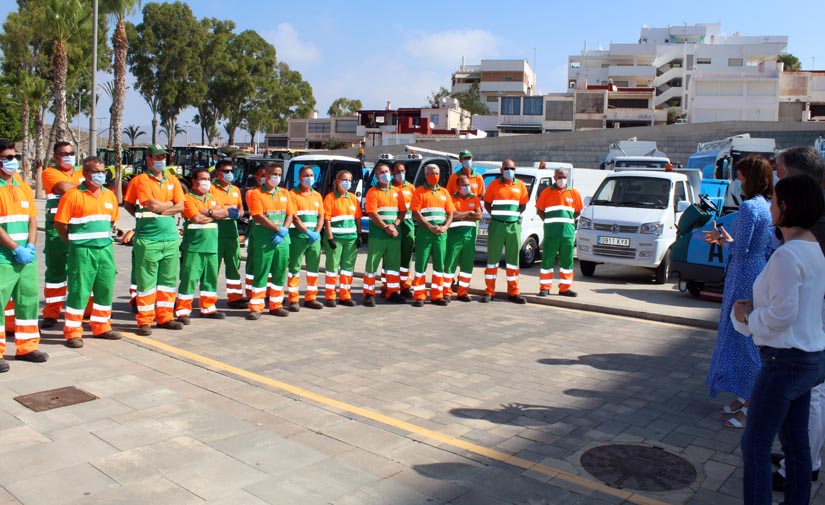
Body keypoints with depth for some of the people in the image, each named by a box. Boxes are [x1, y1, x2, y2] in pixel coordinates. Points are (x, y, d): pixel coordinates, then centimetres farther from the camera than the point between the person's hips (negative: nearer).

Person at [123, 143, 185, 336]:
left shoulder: (172, 180, 13)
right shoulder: (140, 180, -3)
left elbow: (180, 206, 3)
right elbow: (153, 205, -14)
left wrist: (161, 210, -10)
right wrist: (171, 204, 0)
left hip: (171, 238, 5)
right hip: (148, 239, -5)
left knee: (168, 279, 10)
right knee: (146, 281, 0)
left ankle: (165, 317, 19)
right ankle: (145, 321, 7)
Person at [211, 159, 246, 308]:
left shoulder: (236, 190, 17)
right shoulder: (211, 188, -3)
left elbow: (241, 210, 23)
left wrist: (237, 213, 0)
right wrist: (227, 210, -16)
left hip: (232, 232, 6)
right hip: (215, 233, -6)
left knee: (234, 265, 10)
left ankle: (235, 297, 19)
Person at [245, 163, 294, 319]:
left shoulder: (284, 193, 14)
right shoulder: (255, 194, -3)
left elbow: (290, 214, 8)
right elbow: (259, 216, -12)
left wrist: (284, 231, -9)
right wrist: (278, 229, -16)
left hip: (282, 240, 5)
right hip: (263, 240, -5)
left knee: (280, 274, 8)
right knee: (260, 275, -2)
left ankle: (276, 305, 18)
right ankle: (256, 307, 3)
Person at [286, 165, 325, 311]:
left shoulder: (317, 195, 15)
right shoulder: (293, 194, -3)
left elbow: (321, 217, 11)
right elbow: (294, 217, -10)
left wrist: (317, 233, -5)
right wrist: (308, 232, -17)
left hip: (315, 237, 6)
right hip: (298, 237, -6)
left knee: (314, 268, 8)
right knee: (294, 268, -3)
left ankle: (311, 298, 18)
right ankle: (293, 300, 1)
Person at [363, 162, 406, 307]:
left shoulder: (396, 192, 14)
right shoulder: (373, 192, -1)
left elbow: (402, 211, 10)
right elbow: (372, 214, -10)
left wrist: (395, 225, -7)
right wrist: (386, 227, -18)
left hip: (394, 234, 5)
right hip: (377, 234, -5)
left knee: (394, 263, 9)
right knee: (372, 264, -3)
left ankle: (392, 292, 19)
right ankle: (369, 294, 3)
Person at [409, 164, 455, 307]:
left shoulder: (444, 192, 14)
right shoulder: (419, 192, 1)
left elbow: (450, 213, 12)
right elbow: (416, 213, -8)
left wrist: (445, 227, -6)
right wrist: (430, 227, -15)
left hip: (441, 232, 4)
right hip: (424, 232, -4)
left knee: (439, 264, 6)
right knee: (421, 264, -3)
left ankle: (437, 295, 14)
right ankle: (419, 296, 2)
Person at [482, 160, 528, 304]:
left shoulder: (520, 185, 8)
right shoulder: (494, 184, 2)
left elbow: (523, 205, 14)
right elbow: (487, 203, 6)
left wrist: (515, 215, 2)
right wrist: (495, 215, -4)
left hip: (514, 226, 2)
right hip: (497, 225, -2)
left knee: (513, 259, 7)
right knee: (493, 258, 1)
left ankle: (513, 292, 15)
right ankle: (489, 291, 6)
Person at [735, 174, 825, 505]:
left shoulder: (787, 255, -22)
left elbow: (782, 315, -24)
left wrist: (746, 315, -7)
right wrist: (755, 308, 8)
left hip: (787, 360, -10)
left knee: (755, 446, -2)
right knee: (796, 442, 20)